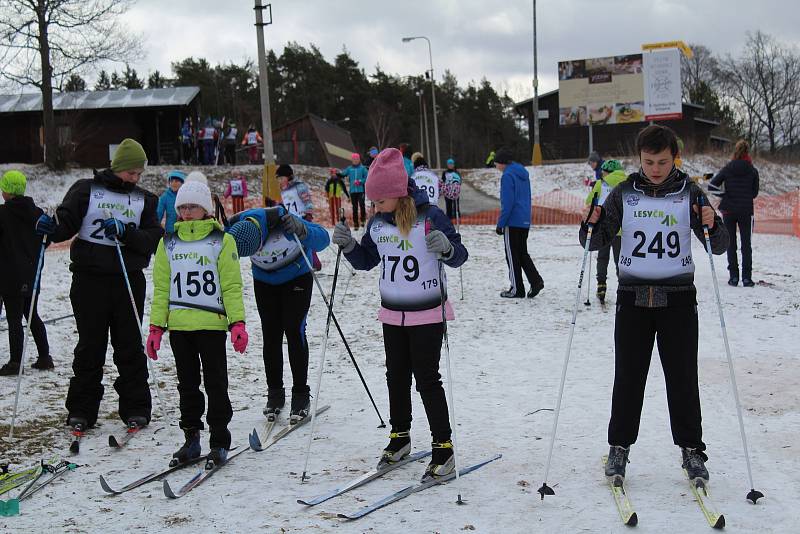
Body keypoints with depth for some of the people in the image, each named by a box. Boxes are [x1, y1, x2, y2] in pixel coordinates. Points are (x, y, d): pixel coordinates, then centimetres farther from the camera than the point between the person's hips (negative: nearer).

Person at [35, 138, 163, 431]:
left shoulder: (144, 200, 12)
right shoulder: (86, 190, 5)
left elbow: (154, 240, 1)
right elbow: (67, 222, -4)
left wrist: (125, 233, -15)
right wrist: (52, 227, -26)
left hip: (129, 280, 2)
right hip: (90, 278, -2)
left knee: (130, 346, 5)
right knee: (90, 346, 3)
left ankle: (136, 409, 13)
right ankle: (81, 410, 13)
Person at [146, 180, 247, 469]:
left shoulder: (222, 241, 1)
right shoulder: (168, 243, 11)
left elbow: (232, 286, -1)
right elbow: (161, 288, 12)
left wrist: (238, 323, -11)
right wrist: (156, 327, 5)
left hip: (212, 324, -4)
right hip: (178, 325, 4)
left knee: (216, 384, 2)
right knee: (187, 384, 12)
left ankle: (219, 442, 10)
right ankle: (191, 439, 22)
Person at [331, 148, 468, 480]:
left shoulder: (430, 217, -15)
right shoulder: (377, 223, 2)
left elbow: (459, 257, -11)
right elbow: (366, 261, 13)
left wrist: (446, 247, -33)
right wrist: (348, 245, -6)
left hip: (427, 314, -6)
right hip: (392, 314, 6)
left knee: (427, 379, -4)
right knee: (397, 377, 15)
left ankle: (443, 446, 6)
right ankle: (400, 436, 31)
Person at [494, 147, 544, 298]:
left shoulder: (508, 176, -14)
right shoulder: (523, 173, 13)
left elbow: (507, 203, -19)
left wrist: (500, 224, -14)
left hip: (513, 222, -8)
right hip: (525, 222, 8)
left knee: (513, 255, 1)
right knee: (522, 253, 17)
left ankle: (517, 289, 6)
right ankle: (536, 280, 2)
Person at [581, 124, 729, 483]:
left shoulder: (689, 193, 1)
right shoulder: (624, 194, 2)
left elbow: (718, 247, 2)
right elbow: (595, 243, 4)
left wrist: (712, 226, -20)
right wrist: (592, 223, -17)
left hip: (678, 297, 0)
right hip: (633, 297, 1)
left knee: (683, 377, 4)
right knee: (628, 376, 4)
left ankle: (691, 449, 17)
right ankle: (620, 446, 17)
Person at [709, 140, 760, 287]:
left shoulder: (727, 169, -4)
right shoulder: (753, 171, -4)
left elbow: (711, 186, -7)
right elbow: (755, 193, 3)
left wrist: (725, 195, 4)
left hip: (728, 210, 0)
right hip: (746, 211, 0)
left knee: (731, 244, 9)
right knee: (746, 244, 6)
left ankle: (733, 276, 5)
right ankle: (746, 277, 1)